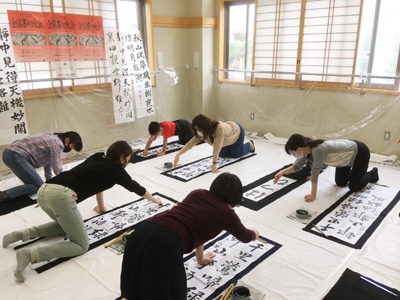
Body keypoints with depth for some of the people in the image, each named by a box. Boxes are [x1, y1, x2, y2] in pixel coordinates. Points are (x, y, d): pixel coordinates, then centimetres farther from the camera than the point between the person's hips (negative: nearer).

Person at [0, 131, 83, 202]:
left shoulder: (52, 138, 18)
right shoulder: (57, 143, -11)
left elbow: (48, 162, 23)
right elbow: (57, 168, -13)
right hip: (16, 156, -10)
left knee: (33, 183, 13)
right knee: (39, 186, -10)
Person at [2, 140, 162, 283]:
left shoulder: (97, 158, 28)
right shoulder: (115, 168, 11)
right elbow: (135, 187, 26)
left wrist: (101, 207, 52)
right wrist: (154, 199, 43)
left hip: (44, 190, 9)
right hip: (61, 195, -9)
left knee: (66, 225, 34)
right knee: (81, 246, 1)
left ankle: (21, 234, 17)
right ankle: (29, 254, -16)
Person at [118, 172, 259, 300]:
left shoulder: (196, 194, 26)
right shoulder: (226, 212, 14)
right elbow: (245, 236, 35)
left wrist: (200, 258, 55)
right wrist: (254, 234, 59)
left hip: (142, 232, 7)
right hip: (167, 243, -6)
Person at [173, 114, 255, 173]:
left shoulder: (219, 129, -48)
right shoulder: (203, 131, -28)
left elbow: (217, 147, -48)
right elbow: (191, 142, -30)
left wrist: (214, 164, -47)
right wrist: (178, 154, -37)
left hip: (237, 131, -5)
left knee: (235, 155, 7)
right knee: (223, 155, 8)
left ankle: (250, 144, 33)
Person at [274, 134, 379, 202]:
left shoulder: (319, 150, -41)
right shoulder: (307, 149, -16)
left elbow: (315, 172, -35)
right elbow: (297, 166, -1)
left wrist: (313, 195, -27)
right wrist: (282, 172, -9)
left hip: (360, 152, -7)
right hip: (348, 153, 7)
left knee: (354, 187, 2)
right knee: (340, 183, 14)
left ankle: (372, 174, 28)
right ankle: (358, 171, 39)